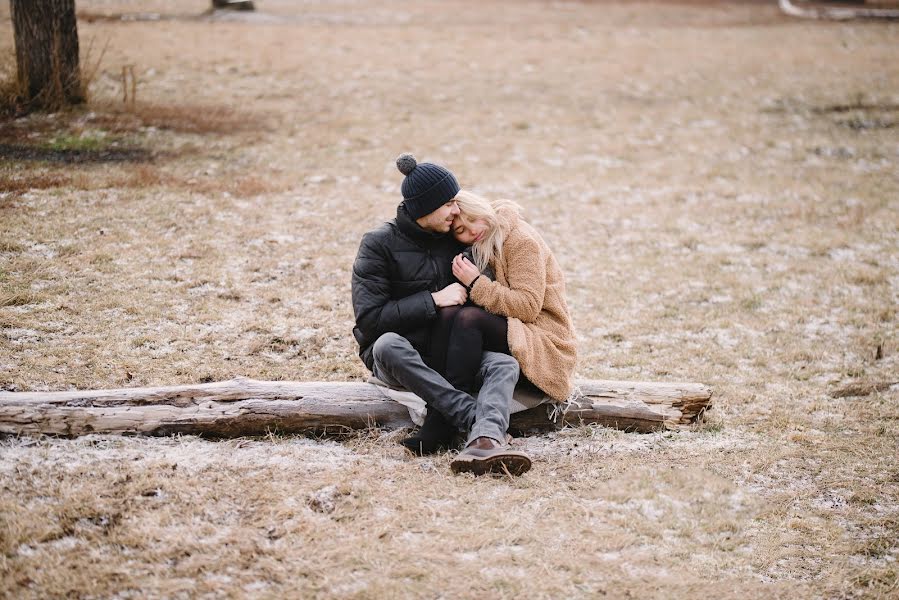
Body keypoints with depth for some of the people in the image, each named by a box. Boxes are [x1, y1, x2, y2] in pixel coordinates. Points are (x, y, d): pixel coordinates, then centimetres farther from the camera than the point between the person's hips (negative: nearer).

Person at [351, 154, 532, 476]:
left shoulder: (452, 239, 7)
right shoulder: (379, 244, -9)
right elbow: (369, 319, -17)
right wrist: (433, 301, -18)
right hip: (395, 358, -4)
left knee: (504, 364, -25)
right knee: (389, 344, -39)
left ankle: (484, 443, -56)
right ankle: (478, 418, -42)